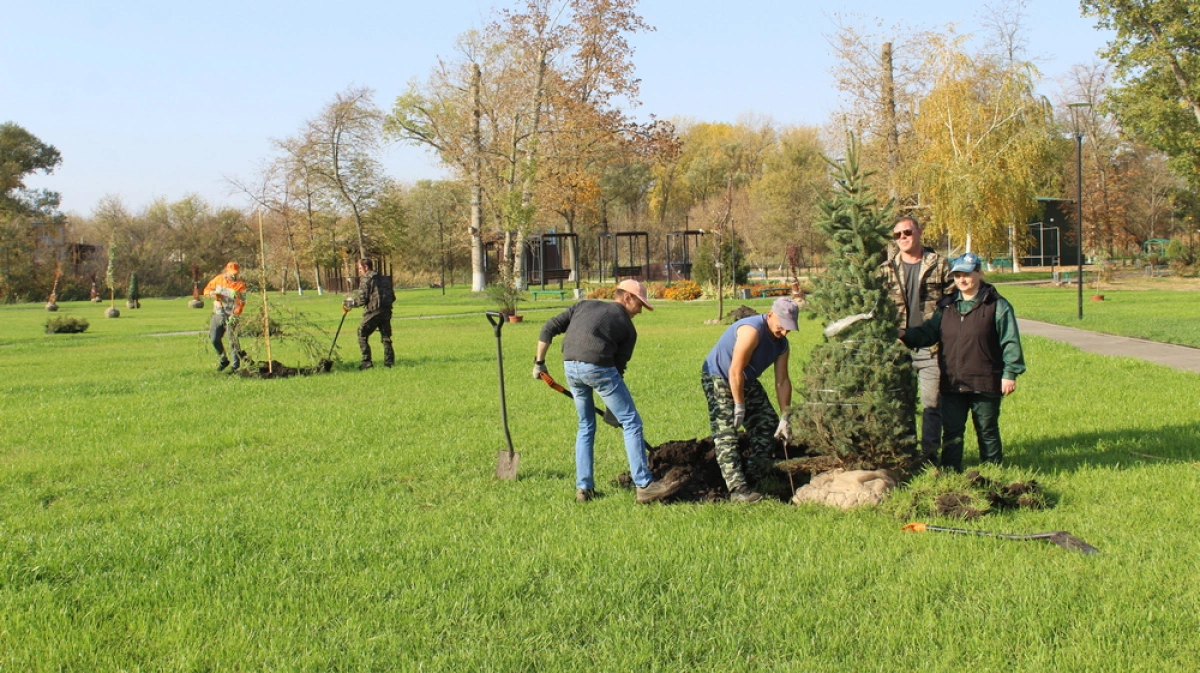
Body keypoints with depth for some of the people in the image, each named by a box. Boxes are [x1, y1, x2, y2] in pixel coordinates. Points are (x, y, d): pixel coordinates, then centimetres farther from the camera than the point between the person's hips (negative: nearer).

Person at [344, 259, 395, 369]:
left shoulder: (366, 278, -4)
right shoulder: (385, 278, 16)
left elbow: (362, 300, -8)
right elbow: (393, 297, 15)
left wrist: (349, 303, 6)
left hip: (373, 312, -6)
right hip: (386, 312, 6)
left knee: (362, 335, 5)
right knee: (386, 338, 12)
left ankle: (367, 362, -1)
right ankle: (389, 362, 6)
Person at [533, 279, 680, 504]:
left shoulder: (585, 305, 26)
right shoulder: (627, 327, 15)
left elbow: (549, 328, 17)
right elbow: (619, 366, 12)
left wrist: (539, 362, 22)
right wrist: (613, 409, 19)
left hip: (570, 367, 5)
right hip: (598, 366, -5)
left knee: (586, 426, 21)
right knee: (631, 422, 3)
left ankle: (583, 488, 19)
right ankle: (644, 486, 0)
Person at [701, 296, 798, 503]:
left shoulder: (781, 343, -3)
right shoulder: (752, 331, -30)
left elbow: (782, 381, 0)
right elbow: (735, 371, -30)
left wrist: (785, 419, -3)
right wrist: (739, 406, -24)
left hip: (746, 381, 9)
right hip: (718, 378, -9)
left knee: (768, 422, 9)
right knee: (726, 434, -15)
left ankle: (756, 476, 17)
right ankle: (737, 489, -21)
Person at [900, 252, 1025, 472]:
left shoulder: (997, 305, -3)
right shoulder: (947, 306, 12)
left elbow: (1010, 342, -5)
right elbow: (928, 332, 12)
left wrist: (1009, 373, -11)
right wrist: (905, 335, -6)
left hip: (985, 382, -4)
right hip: (952, 384, 4)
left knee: (987, 431, 8)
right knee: (951, 431, 7)